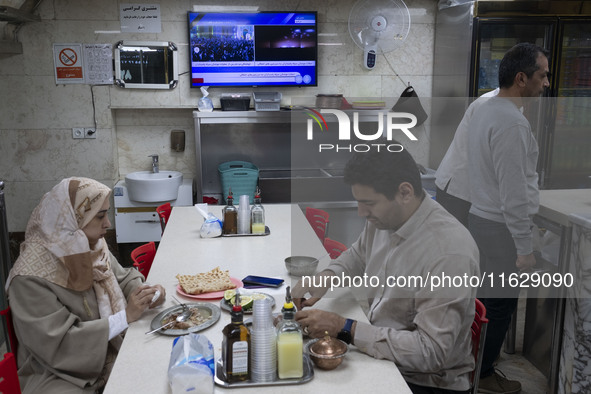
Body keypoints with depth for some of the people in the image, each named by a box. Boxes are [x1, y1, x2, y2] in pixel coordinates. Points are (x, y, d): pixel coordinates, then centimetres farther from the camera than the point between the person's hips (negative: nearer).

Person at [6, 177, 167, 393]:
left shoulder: (92, 247, -1)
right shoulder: (30, 278, -21)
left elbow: (124, 278, 14)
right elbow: (56, 345, -22)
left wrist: (145, 293, -10)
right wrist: (125, 317, -24)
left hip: (111, 351, 7)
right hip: (59, 374, -7)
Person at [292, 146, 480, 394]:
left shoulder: (450, 254, -27)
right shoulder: (383, 218, -5)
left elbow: (431, 352, -26)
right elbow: (359, 254, 18)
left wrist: (344, 329, -27)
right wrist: (325, 277, -3)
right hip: (377, 351, 7)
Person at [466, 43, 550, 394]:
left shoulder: (486, 110, 9)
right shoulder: (512, 122, -23)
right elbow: (514, 194, -24)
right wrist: (524, 247, -17)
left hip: (482, 217, 10)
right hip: (500, 229, -10)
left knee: (485, 298, 22)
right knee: (499, 304, 5)